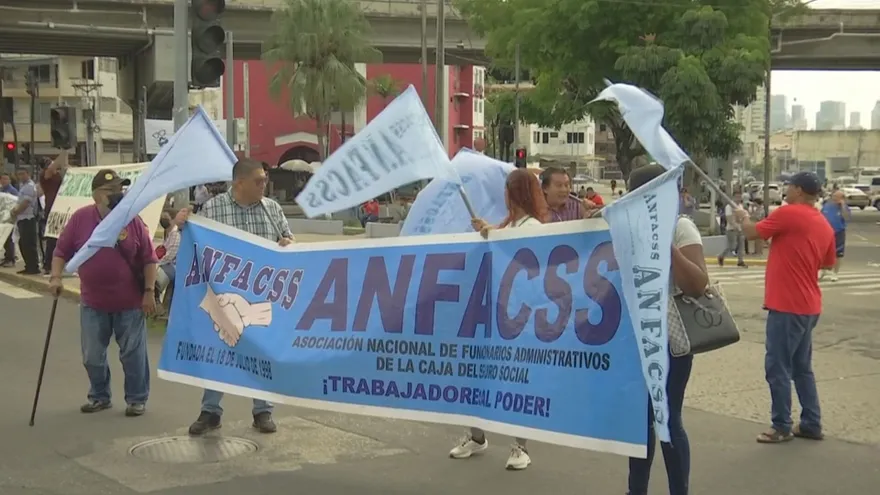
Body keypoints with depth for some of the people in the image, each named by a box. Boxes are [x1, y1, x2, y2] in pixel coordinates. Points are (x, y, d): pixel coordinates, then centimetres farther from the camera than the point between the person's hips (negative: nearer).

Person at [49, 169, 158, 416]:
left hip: (129, 303, -2)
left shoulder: (133, 220, -6)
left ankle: (137, 399, 19)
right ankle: (99, 396, 30)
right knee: (92, 356, 12)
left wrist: (149, 292, -8)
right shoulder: (80, 218, -4)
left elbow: (149, 258, -3)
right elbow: (62, 251, 3)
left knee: (133, 354, 5)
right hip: (93, 303, 2)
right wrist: (55, 277, -12)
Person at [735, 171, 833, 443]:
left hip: (787, 306, -8)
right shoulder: (825, 226, 10)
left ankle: (781, 427, 5)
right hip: (808, 306, 8)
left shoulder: (787, 213, -13)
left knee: (777, 367, -1)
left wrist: (744, 217, 15)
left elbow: (752, 232, -4)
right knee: (802, 367, 17)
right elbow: (828, 262, 21)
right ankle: (811, 424, 20)